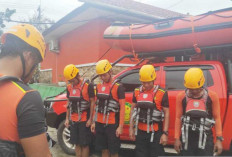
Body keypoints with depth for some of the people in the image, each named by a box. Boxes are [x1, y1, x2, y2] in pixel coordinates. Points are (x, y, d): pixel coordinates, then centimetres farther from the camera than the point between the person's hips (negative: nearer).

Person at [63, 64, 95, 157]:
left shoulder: (88, 85, -10)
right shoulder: (69, 87, 8)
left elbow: (92, 102, -9)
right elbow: (69, 103, 15)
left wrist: (90, 119, -11)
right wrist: (67, 118, 12)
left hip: (84, 120, -5)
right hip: (73, 120, 5)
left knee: (84, 144, 2)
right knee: (77, 143, 12)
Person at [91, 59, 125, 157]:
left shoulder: (118, 87, -9)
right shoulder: (99, 86, 9)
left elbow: (122, 107, -10)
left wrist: (120, 126, -14)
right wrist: (94, 122, 13)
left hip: (112, 125, -5)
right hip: (100, 124, 5)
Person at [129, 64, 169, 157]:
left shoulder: (162, 93, -9)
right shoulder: (137, 92, 3)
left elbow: (166, 113, -7)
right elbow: (133, 110, 11)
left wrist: (165, 133, -10)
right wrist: (131, 128, 9)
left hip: (155, 132, -4)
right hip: (140, 131, 4)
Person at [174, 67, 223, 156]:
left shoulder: (212, 96, -5)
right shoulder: (181, 97, -2)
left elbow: (217, 118, 0)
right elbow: (178, 118, 3)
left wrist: (219, 139, -3)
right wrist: (177, 138, 3)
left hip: (205, 138, -1)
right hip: (187, 138, 1)